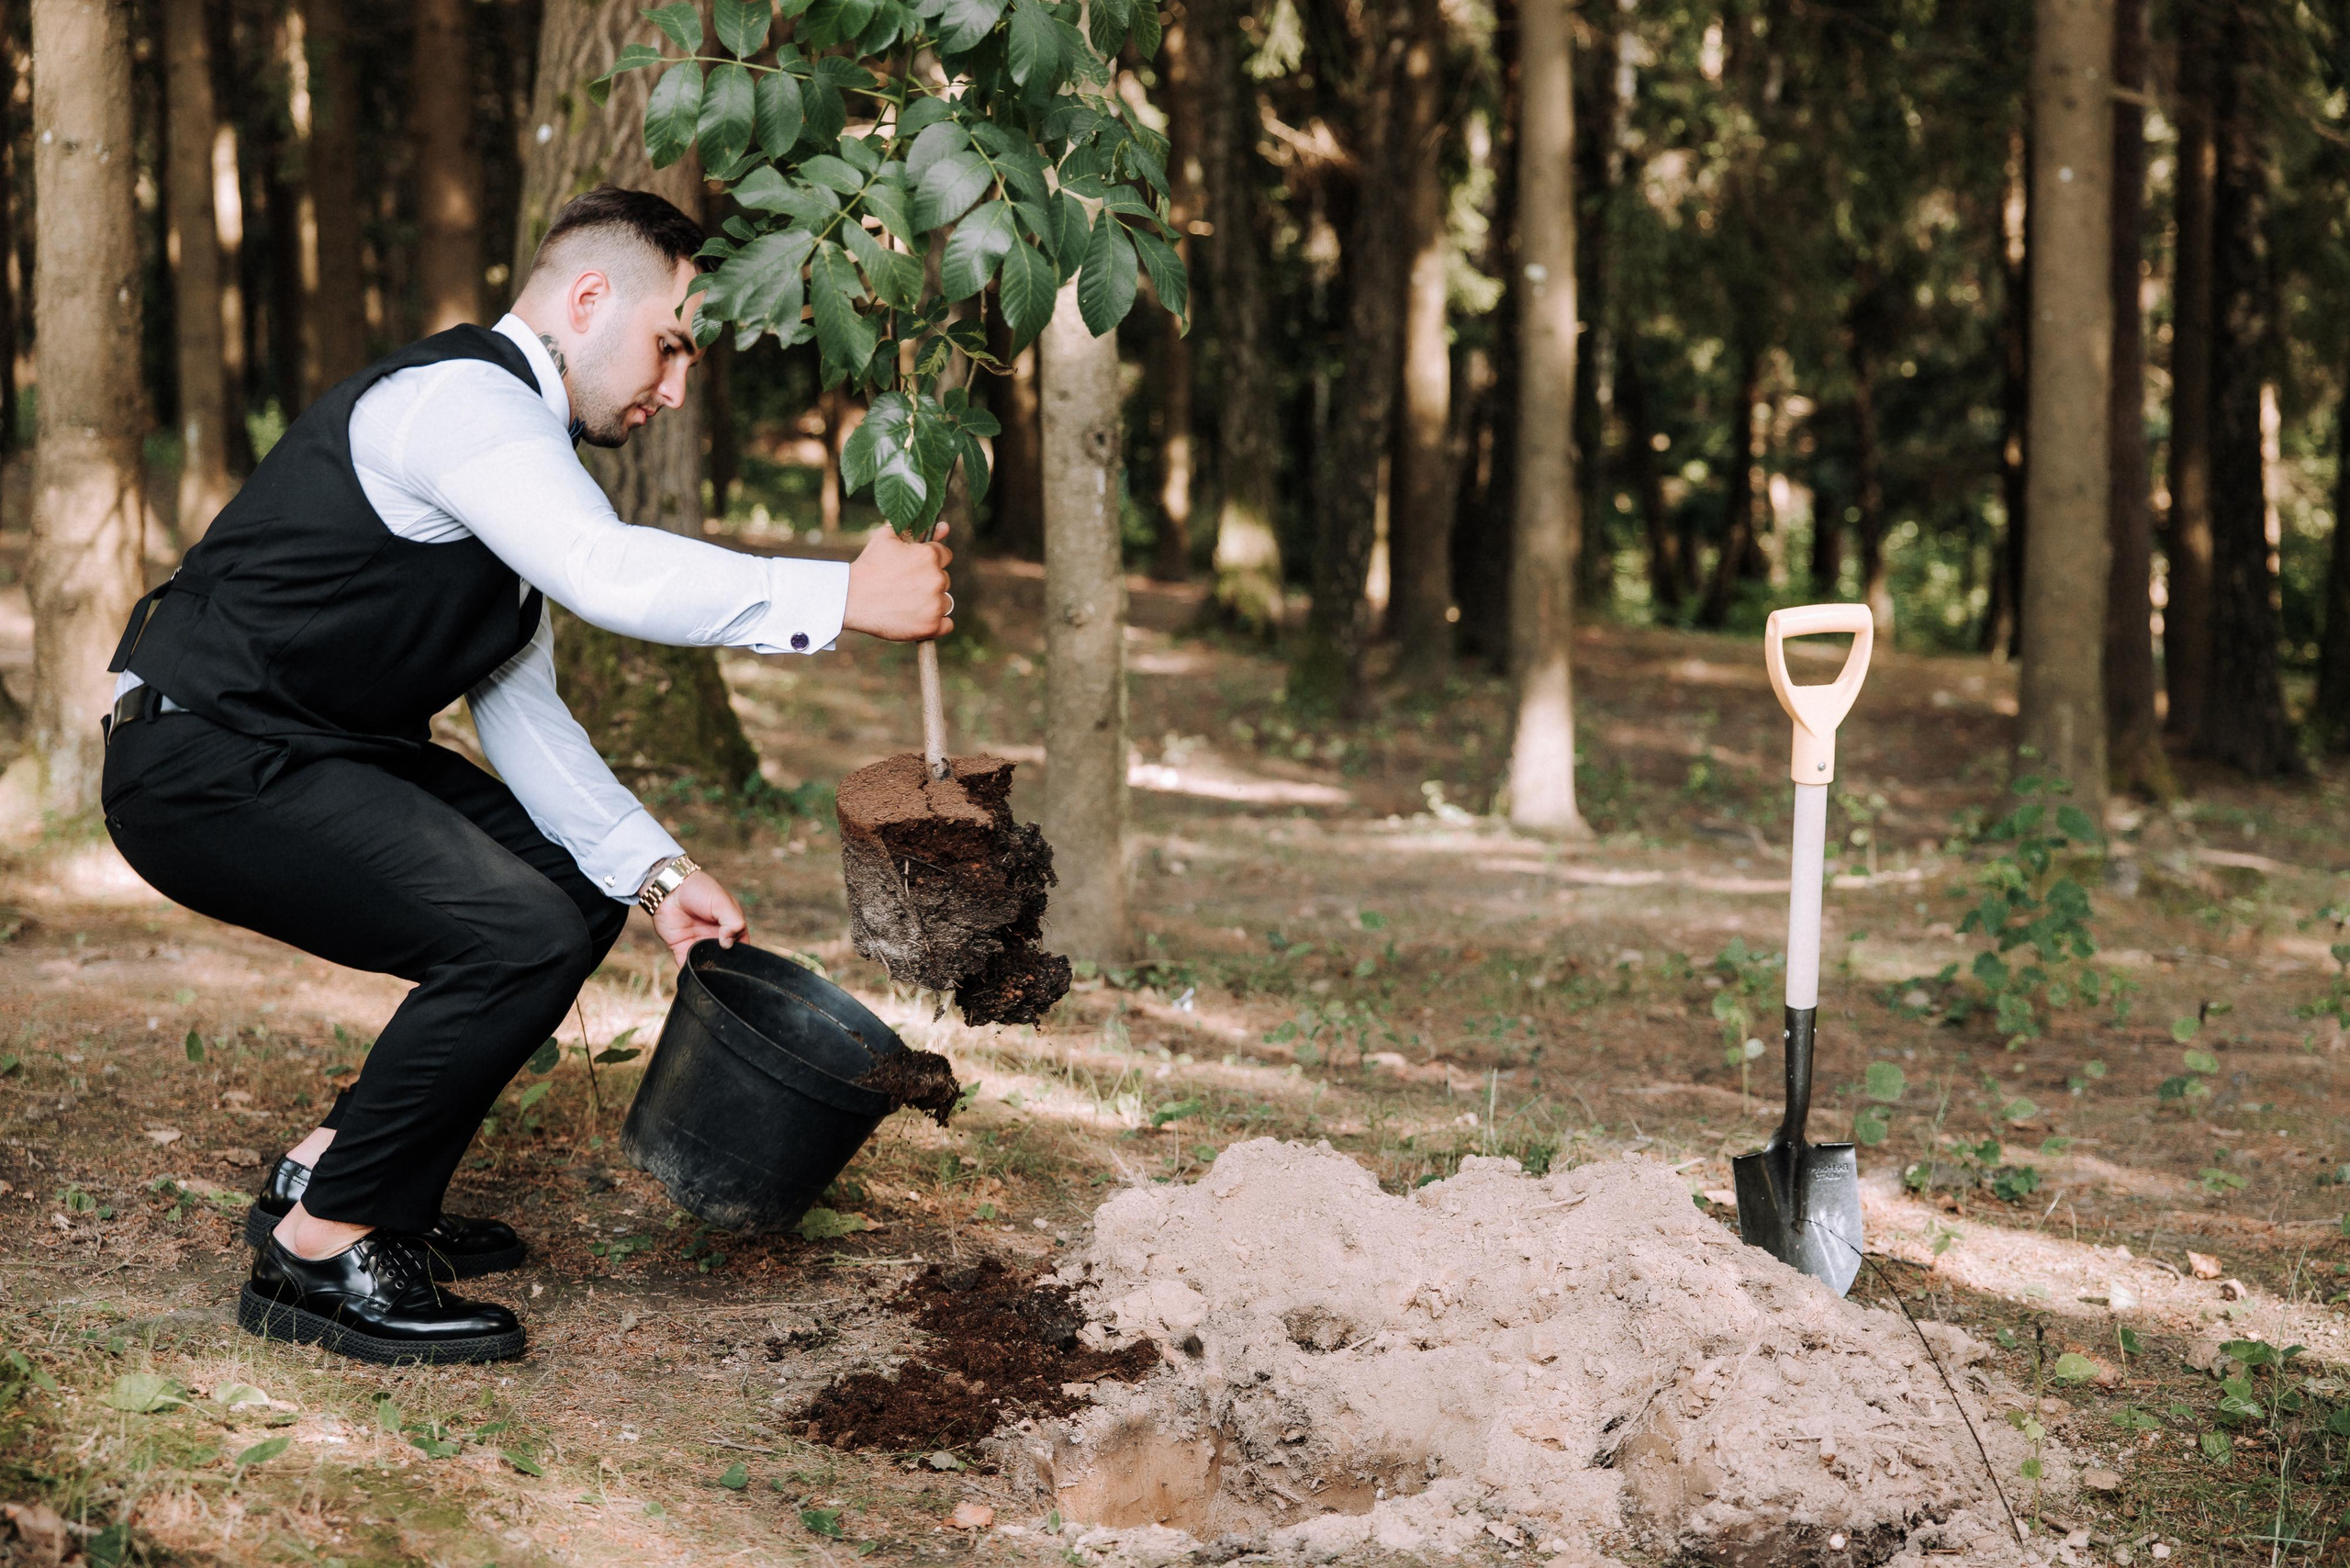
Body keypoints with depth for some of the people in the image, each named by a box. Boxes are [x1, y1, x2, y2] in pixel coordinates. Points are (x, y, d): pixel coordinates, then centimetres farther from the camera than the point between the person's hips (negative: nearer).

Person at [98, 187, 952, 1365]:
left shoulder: (513, 439, 14)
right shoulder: (462, 398, -18)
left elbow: (520, 710, 15)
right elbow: (610, 576, -36)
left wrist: (654, 872, 6)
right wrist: (847, 596, -33)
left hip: (310, 756, 11)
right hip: (205, 768, -11)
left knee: (579, 896, 12)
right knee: (523, 937, -22)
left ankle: (338, 1174, 18)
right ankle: (316, 1253, -8)